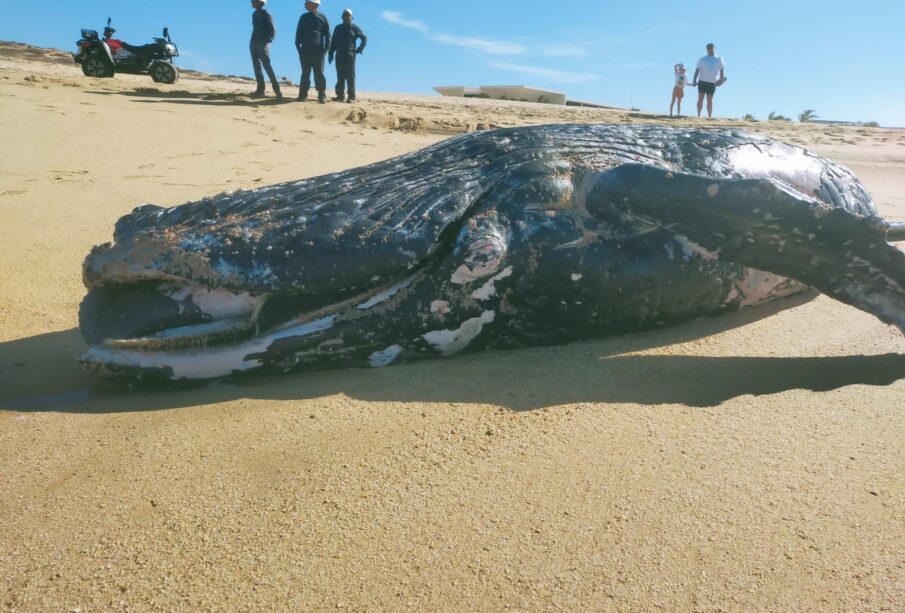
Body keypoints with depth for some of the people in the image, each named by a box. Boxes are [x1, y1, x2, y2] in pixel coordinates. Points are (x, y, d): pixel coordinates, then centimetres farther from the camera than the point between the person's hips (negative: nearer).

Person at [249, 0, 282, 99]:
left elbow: (272, 30, -10)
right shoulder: (254, 14, 16)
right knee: (257, 66, 3)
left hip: (262, 43, -8)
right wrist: (253, 41, 11)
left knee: (267, 66, -13)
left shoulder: (266, 15, -5)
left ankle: (276, 89, -11)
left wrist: (268, 40, -18)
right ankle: (260, 90, 3)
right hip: (254, 43, 8)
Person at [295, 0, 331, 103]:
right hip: (305, 50, 2)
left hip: (318, 51, -2)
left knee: (319, 73, -3)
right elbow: (298, 33, 12)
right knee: (305, 73, 4)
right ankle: (303, 94, 7)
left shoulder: (322, 18, 5)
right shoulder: (304, 17, 12)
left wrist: (326, 48, -4)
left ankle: (322, 96, -2)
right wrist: (298, 46, 2)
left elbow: (327, 34, 5)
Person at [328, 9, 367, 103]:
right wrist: (331, 54, 8)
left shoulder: (354, 28, 6)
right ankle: (340, 95, 3)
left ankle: (351, 97, -7)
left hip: (350, 56, -4)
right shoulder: (338, 28, 16)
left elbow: (364, 38, 7)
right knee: (340, 76, 1)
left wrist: (359, 49, -2)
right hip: (339, 56, 4)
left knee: (350, 77, -6)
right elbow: (333, 42, 15)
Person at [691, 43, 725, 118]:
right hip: (702, 81, 0)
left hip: (712, 82, 0)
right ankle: (698, 115, 0)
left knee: (710, 100, 1)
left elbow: (722, 70, 10)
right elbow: (697, 70, 5)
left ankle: (710, 116, 2)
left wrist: (722, 79, -3)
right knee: (700, 98, -5)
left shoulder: (719, 59, 10)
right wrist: (694, 80, -6)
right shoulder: (702, 59, 10)